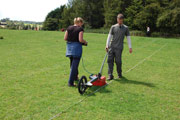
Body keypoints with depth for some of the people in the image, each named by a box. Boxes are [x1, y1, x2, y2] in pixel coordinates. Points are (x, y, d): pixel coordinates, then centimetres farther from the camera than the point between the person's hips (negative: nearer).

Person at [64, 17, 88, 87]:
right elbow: (80, 40, -16)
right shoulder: (80, 29, -7)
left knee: (72, 63, 23)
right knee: (74, 65, -2)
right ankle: (70, 82, -2)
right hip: (77, 47, -6)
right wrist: (85, 42, 3)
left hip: (69, 47, 6)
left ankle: (75, 76, 42)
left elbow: (65, 38, 5)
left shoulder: (69, 28, 8)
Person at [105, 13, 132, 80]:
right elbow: (109, 36, 7)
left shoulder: (125, 28, 7)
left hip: (119, 47, -1)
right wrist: (107, 45, -1)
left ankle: (119, 74, 21)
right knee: (110, 60, -3)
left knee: (118, 61, -1)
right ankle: (110, 75, 1)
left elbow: (128, 37, 7)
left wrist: (130, 47, 0)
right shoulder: (113, 27, 8)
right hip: (111, 46, 2)